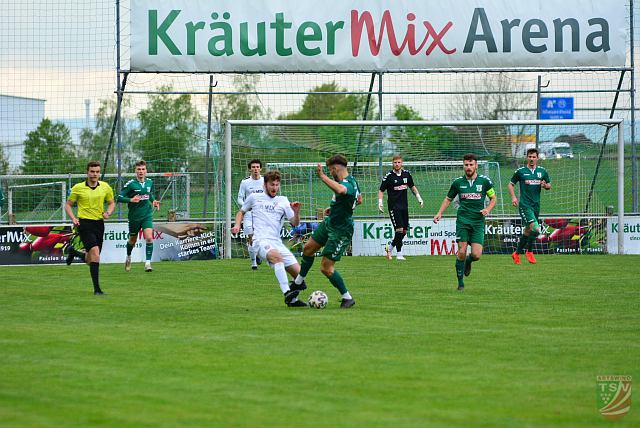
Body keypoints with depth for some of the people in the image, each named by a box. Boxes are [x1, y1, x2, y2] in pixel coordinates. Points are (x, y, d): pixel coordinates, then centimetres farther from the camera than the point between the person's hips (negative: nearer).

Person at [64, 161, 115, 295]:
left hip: (99, 223, 5)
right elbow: (68, 205, 7)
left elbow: (112, 202, 18)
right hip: (85, 223, -5)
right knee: (95, 253, -20)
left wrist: (108, 212, -3)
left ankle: (74, 252, 45)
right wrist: (73, 218, -10)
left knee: (91, 260, 11)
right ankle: (97, 289, -17)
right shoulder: (78, 188, -2)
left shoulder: (105, 187, 5)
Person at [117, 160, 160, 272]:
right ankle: (128, 257, 43)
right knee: (132, 240, 15)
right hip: (134, 216, -2)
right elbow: (119, 197, -12)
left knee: (149, 238, -18)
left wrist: (153, 201, 5)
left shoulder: (149, 182, 3)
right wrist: (131, 200, -27)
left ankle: (148, 263, -15)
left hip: (147, 215, 2)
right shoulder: (130, 184, -11)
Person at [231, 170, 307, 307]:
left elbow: (295, 223, 7)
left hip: (277, 242, 4)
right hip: (261, 241, -4)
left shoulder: (283, 201, 14)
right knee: (277, 257, -37)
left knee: (298, 273, -4)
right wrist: (237, 225, 8)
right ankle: (288, 295, -45)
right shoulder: (254, 197, 12)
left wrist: (296, 212, -13)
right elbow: (241, 212, 27)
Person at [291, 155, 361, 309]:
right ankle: (299, 282, 44)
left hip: (340, 231, -10)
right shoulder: (352, 180, 1)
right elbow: (359, 200, 19)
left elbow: (340, 190, -58)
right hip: (329, 223, 10)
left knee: (326, 268, -7)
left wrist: (322, 175, -50)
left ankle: (347, 298, 8)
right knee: (308, 249, 23)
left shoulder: (347, 184, -30)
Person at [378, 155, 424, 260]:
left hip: (404, 206, 5)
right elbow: (381, 190, 1)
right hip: (393, 207, -5)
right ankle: (399, 254, -5)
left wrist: (419, 198, 15)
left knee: (404, 231, 5)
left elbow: (412, 186, 22)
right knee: (399, 230, -14)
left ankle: (389, 248, 23)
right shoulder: (389, 176, -6)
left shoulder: (407, 174, 6)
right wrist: (380, 202, -11)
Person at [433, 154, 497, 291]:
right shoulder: (458, 182, 5)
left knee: (476, 255, -10)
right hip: (463, 221, 0)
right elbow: (448, 199, 18)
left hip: (478, 222, 0)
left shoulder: (485, 181, 2)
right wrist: (439, 213, 6)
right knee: (461, 252, -10)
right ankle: (460, 282, 5)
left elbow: (493, 198, 13)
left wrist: (488, 209, -6)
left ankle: (468, 261, 28)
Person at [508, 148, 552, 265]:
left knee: (528, 231, 10)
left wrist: (545, 185, -6)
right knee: (535, 228, -19)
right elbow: (511, 184, 9)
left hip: (536, 205, 5)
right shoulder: (520, 171, -1)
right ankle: (529, 251, 0)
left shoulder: (542, 171, 8)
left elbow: (549, 185, 18)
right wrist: (513, 197, -5)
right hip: (525, 205, -5)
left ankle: (517, 253, 24)